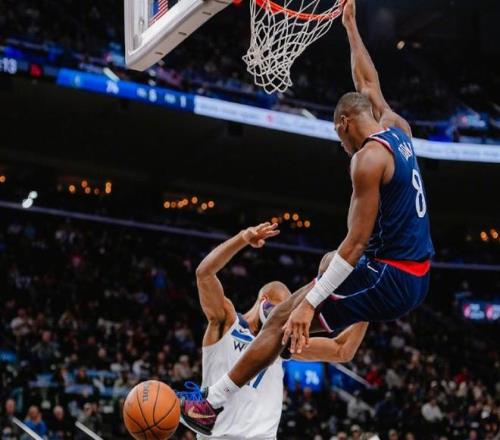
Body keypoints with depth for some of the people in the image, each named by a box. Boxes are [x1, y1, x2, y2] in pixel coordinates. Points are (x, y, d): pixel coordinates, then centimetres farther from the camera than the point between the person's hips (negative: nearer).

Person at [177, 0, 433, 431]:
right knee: (335, 268, 39)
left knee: (285, 318, -7)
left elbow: (356, 242, -21)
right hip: (418, 276, 9)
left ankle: (213, 404, -4)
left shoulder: (369, 157, -16)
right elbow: (369, 84, 28)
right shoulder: (400, 130, 8)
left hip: (392, 278, -9)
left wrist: (309, 304, -21)